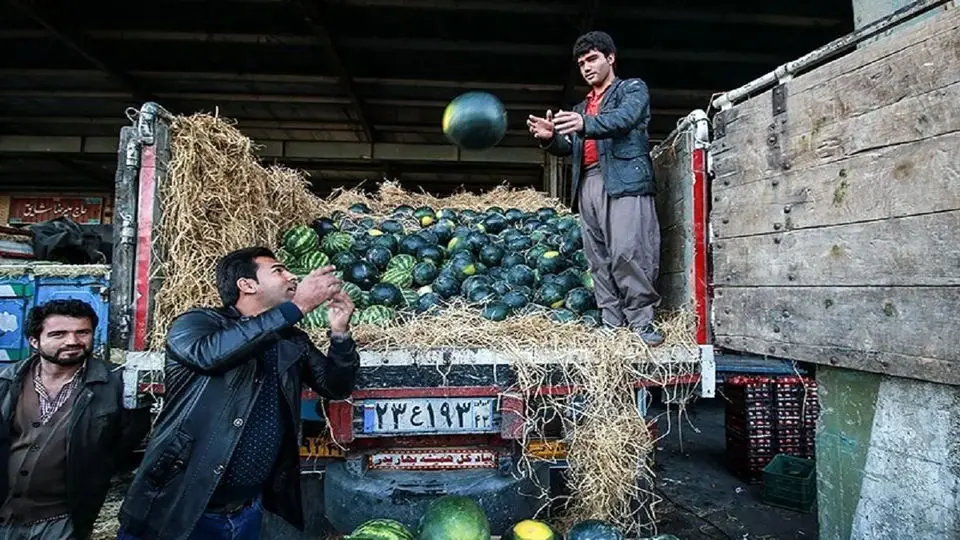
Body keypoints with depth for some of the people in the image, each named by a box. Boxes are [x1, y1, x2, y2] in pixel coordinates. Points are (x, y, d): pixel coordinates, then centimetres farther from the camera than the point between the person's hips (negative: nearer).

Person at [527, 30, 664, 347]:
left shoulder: (633, 88, 13)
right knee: (598, 259, 2)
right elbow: (569, 148, 18)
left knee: (626, 252, -17)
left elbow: (625, 118, -10)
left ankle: (642, 322, -7)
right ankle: (612, 325, 7)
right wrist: (550, 138, -5)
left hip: (624, 179, -6)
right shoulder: (581, 108, 30)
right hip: (588, 184, 6)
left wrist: (585, 125, -28)